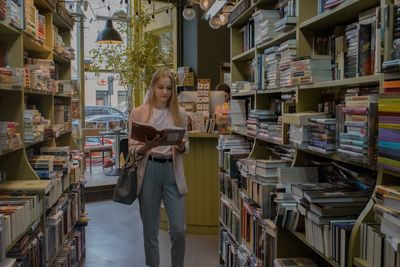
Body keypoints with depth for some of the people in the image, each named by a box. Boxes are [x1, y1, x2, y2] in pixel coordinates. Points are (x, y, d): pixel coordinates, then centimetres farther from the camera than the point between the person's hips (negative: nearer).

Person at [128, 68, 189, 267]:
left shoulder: (180, 113, 6)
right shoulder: (138, 113, 0)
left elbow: (186, 146, 11)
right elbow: (132, 149, -1)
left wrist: (181, 147, -12)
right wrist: (147, 146, -21)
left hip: (173, 172, 1)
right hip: (148, 172, -1)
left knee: (179, 229, 0)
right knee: (150, 231, 8)